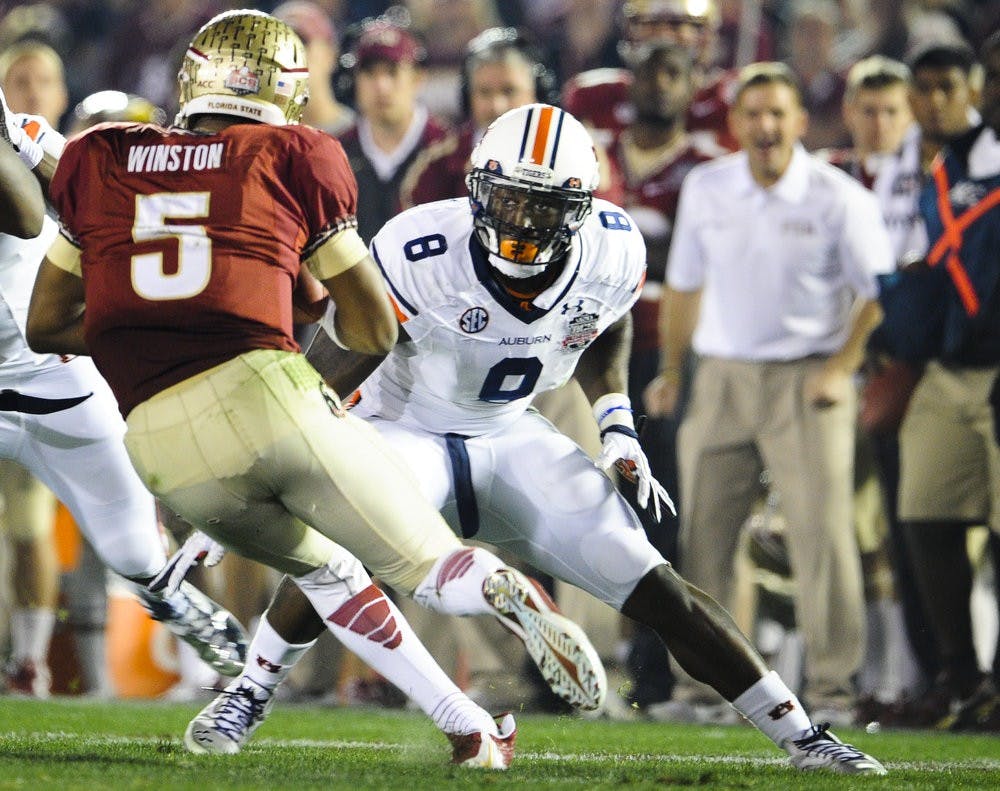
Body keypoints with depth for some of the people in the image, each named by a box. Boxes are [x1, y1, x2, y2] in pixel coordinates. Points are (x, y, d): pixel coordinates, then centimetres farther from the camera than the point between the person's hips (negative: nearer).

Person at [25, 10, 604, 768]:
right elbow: (377, 332, 18)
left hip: (164, 444, 3)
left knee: (326, 570, 28)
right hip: (268, 393, -3)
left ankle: (473, 731, 18)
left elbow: (47, 327, 25)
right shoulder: (293, 160, 13)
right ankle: (505, 592, -28)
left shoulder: (99, 164, 19)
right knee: (430, 568, 8)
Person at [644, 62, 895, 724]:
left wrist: (841, 369, -9)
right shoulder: (705, 190, 7)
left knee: (822, 531, -9)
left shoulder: (839, 199, -5)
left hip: (805, 381, -4)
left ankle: (832, 682, -4)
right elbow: (685, 284, 18)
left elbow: (878, 293, 0)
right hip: (722, 377, 4)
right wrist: (671, 370, 16)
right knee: (700, 531, 1)